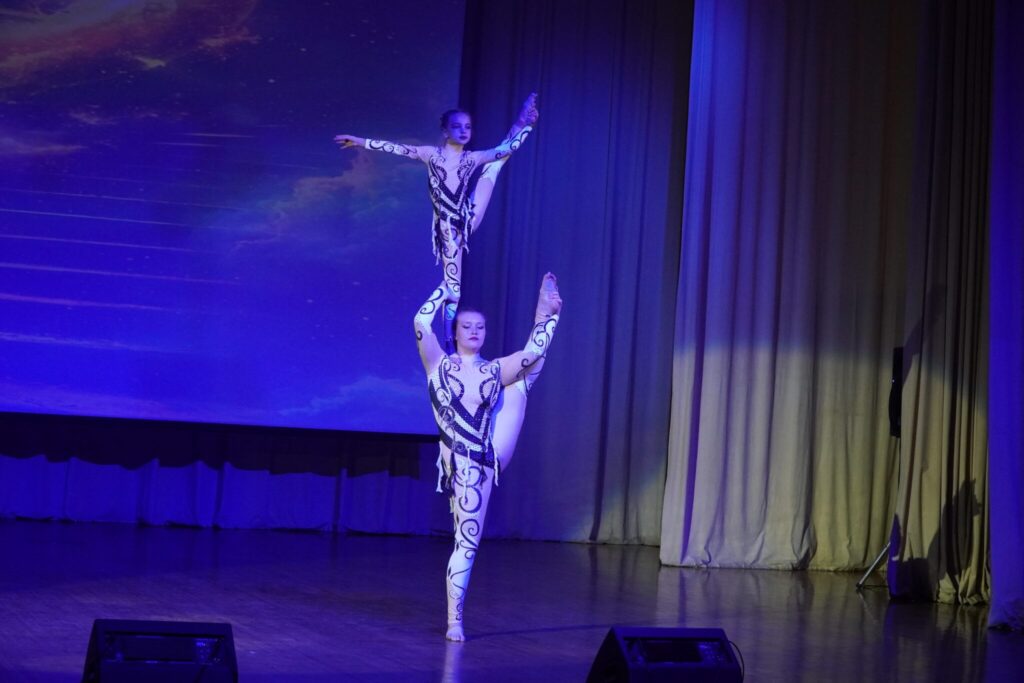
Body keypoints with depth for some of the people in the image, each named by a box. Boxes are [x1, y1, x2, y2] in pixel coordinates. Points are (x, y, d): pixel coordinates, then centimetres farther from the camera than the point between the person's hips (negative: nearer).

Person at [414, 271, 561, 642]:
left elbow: (535, 349, 6)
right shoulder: (440, 365, 2)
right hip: (465, 463, -4)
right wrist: (445, 290, -1)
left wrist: (549, 311, 3)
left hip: (492, 455, 4)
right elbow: (421, 324, -11)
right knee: (467, 540, 1)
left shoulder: (494, 371, 10)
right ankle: (455, 621, 12)